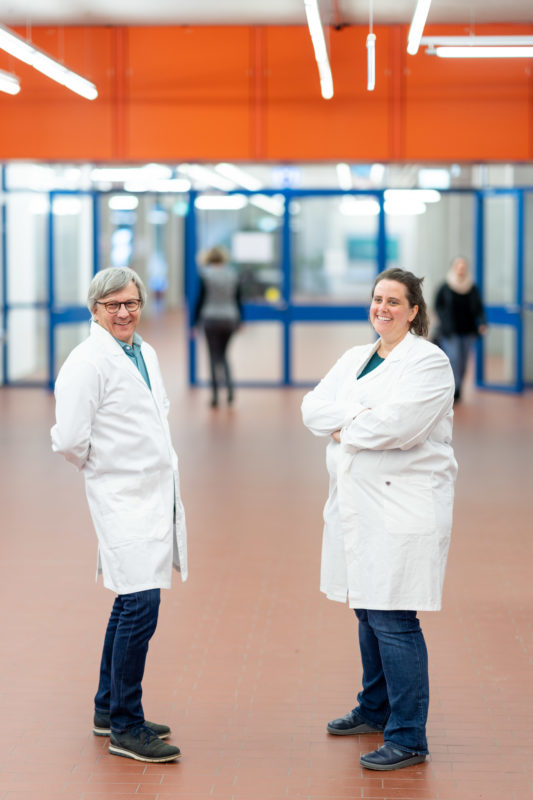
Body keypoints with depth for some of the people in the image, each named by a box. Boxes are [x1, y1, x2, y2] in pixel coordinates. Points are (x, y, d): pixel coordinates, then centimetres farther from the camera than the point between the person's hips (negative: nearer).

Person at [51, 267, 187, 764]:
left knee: (130, 604, 16)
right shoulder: (87, 362, -14)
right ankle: (125, 728, -4)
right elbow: (69, 439, -17)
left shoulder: (145, 353, 14)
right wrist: (103, 468, -1)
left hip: (156, 494, 9)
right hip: (123, 499, -9)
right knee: (140, 605, -12)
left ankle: (107, 709, 29)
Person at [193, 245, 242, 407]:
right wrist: (239, 321, 16)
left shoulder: (205, 274, -6)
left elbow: (200, 299, -6)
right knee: (223, 354, 17)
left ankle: (215, 395, 0)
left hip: (211, 319, -3)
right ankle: (230, 385, -4)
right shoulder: (232, 274, 3)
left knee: (214, 356, 2)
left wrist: (195, 322, 0)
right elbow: (238, 299, 6)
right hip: (229, 318, 3)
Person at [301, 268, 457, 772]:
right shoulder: (356, 358, 16)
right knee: (367, 611, 16)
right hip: (357, 504, 8)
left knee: (393, 620, -10)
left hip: (402, 508, -8)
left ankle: (408, 738, -4)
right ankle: (375, 709, 33)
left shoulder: (428, 362, -8)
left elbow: (398, 425, -22)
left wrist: (343, 428, -7)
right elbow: (313, 407, 6)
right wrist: (355, 415, -12)